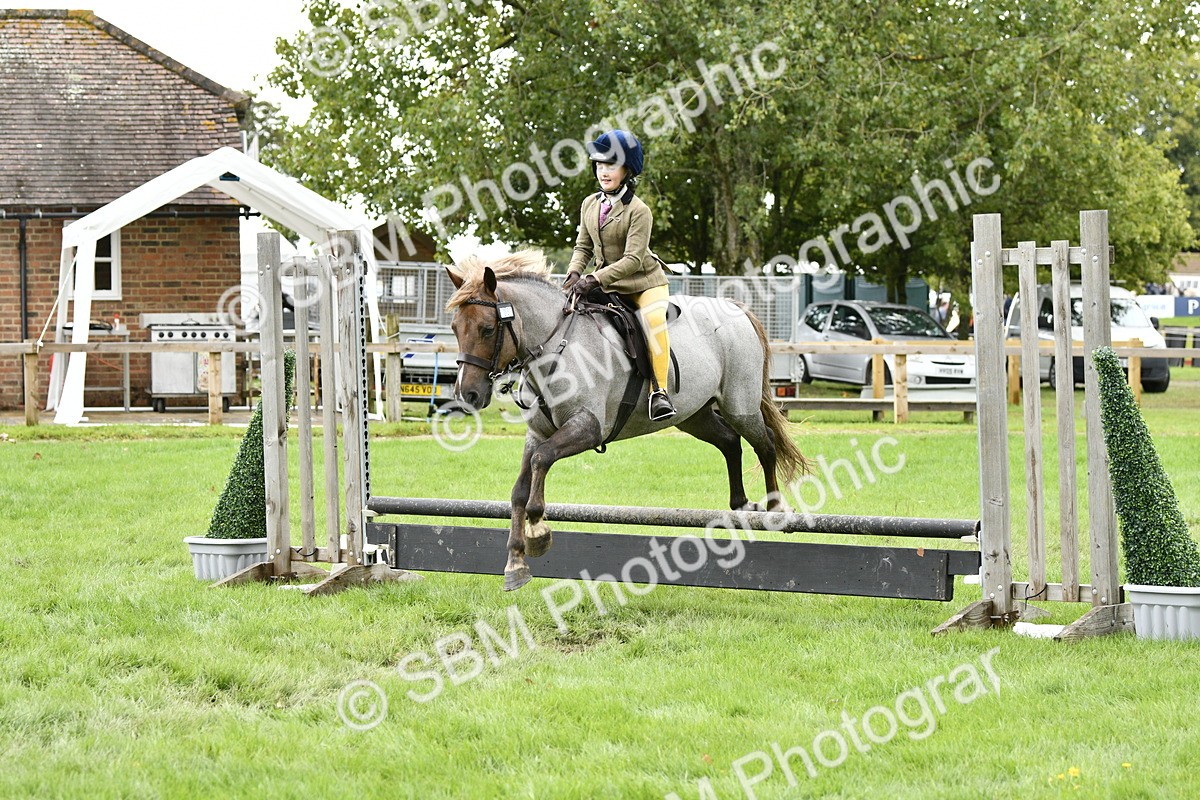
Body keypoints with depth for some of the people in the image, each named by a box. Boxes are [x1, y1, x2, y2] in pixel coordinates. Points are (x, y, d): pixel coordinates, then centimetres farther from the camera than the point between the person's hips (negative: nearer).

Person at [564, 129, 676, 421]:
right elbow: (583, 247, 10)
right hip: (605, 283, 6)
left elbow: (632, 259, -23)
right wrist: (574, 274, -11)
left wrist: (594, 280, -31)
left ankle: (660, 391, -31)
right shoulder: (590, 204, 3)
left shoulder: (639, 211, -17)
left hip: (644, 281, -6)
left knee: (654, 320, -32)